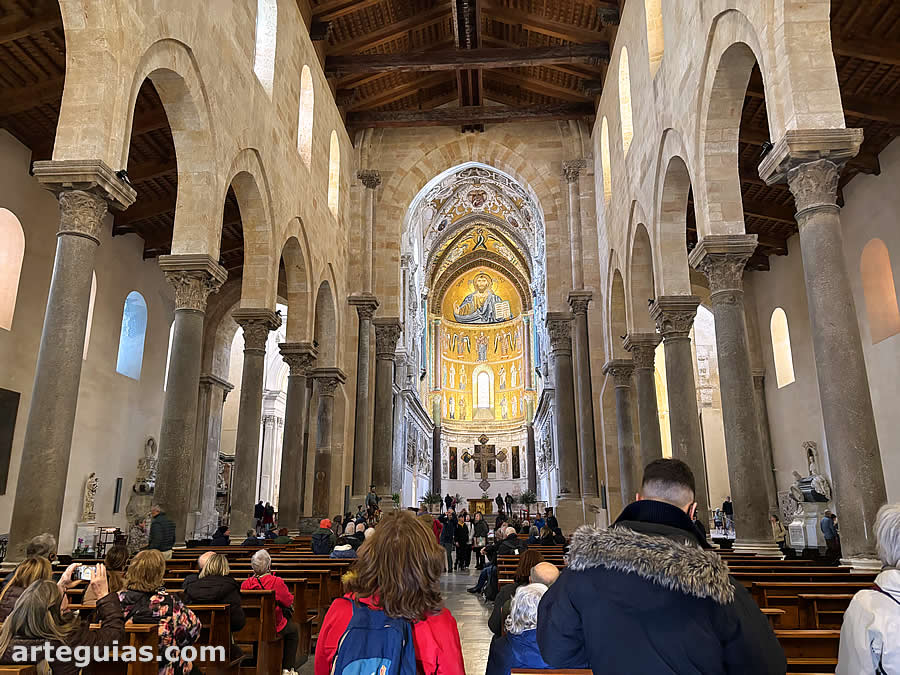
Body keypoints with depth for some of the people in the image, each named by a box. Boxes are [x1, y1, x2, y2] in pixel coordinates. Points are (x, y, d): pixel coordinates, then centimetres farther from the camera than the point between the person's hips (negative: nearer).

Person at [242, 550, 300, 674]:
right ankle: (287, 668, 21)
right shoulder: (276, 582, -21)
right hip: (273, 628, -4)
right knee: (294, 629, 24)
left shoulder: (245, 584, -11)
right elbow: (289, 602, -9)